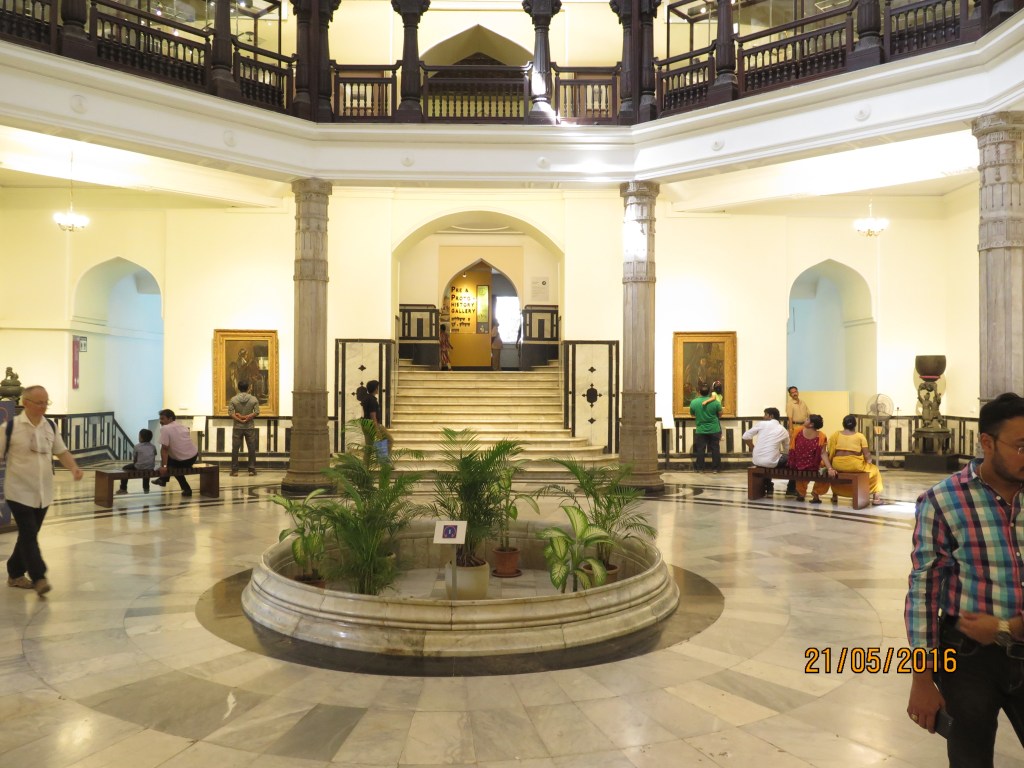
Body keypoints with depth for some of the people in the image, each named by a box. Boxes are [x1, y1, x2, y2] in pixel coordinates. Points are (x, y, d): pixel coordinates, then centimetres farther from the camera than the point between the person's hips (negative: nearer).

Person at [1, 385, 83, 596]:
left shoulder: (50, 426, 4)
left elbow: (61, 451, 10)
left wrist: (74, 468, -10)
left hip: (43, 492, 5)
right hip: (20, 492, -5)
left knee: (28, 535, 14)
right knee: (29, 536, -8)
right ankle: (39, 578, -6)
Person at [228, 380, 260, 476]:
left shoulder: (233, 399, -4)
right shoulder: (254, 399, -3)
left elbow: (230, 413, -11)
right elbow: (257, 412, -10)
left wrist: (240, 419, -9)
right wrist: (247, 418, -9)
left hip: (237, 428, 0)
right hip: (250, 427, 0)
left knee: (235, 449, 6)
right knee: (251, 449, 7)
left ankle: (234, 470, 6)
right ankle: (252, 469, 7)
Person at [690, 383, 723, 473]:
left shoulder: (693, 402, -7)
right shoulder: (715, 402, -10)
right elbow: (720, 414, 2)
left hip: (700, 430, 0)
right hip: (714, 430, 0)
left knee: (700, 449, 6)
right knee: (715, 449, 7)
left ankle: (700, 468, 7)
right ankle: (715, 468, 9)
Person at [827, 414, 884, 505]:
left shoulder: (835, 435, 4)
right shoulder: (860, 436, -1)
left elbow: (830, 453, 4)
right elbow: (866, 454, -2)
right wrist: (869, 461, 18)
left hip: (838, 466, 2)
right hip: (855, 466, -2)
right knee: (874, 469, 25)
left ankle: (834, 496, 40)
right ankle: (876, 498, 21)